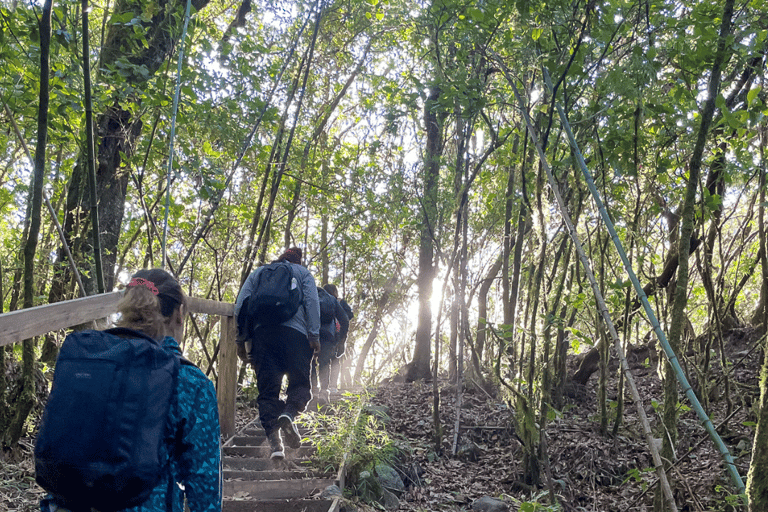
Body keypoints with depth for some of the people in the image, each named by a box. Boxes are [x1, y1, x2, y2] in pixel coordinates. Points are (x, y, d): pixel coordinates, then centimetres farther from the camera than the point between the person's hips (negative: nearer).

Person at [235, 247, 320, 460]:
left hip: (262, 332, 2)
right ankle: (289, 413, -24)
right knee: (300, 382, 6)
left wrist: (241, 337, 12)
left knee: (267, 388, 3)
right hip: (294, 332, -2)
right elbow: (312, 301, 3)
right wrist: (314, 335, -2)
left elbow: (241, 305, 14)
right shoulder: (303, 273, 19)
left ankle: (274, 442, -8)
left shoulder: (257, 272, 26)